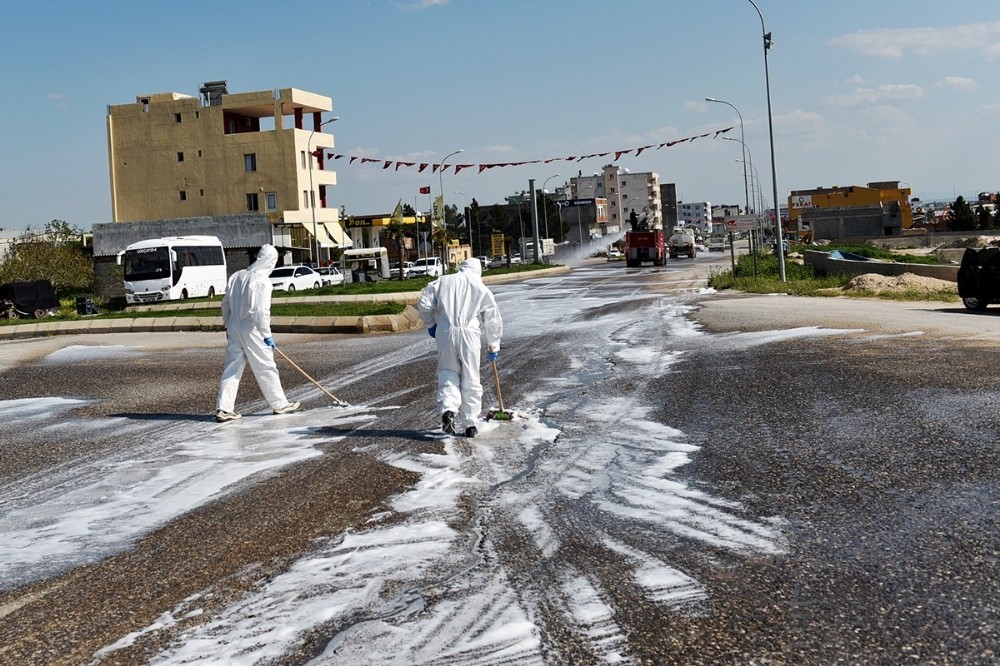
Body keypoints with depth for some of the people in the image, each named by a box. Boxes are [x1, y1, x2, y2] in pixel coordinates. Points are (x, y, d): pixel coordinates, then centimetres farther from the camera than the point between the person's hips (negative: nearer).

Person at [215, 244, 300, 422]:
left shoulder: (238, 276, 8)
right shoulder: (263, 281, -15)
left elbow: (225, 304, 15)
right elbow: (261, 311, -20)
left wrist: (228, 325, 26)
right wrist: (267, 335, -12)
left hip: (234, 328, 7)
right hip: (251, 330, -7)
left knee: (232, 368, 8)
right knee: (266, 368, 5)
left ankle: (223, 409, 5)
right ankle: (280, 404, 16)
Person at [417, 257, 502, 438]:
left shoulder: (443, 281, 12)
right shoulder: (481, 289, 12)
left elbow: (424, 304, 6)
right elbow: (493, 320, 15)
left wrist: (430, 324, 21)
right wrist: (493, 345, 25)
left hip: (445, 332, 0)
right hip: (470, 334, 0)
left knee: (448, 371, 14)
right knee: (470, 379, 8)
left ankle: (448, 409, -10)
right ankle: (470, 424, 13)